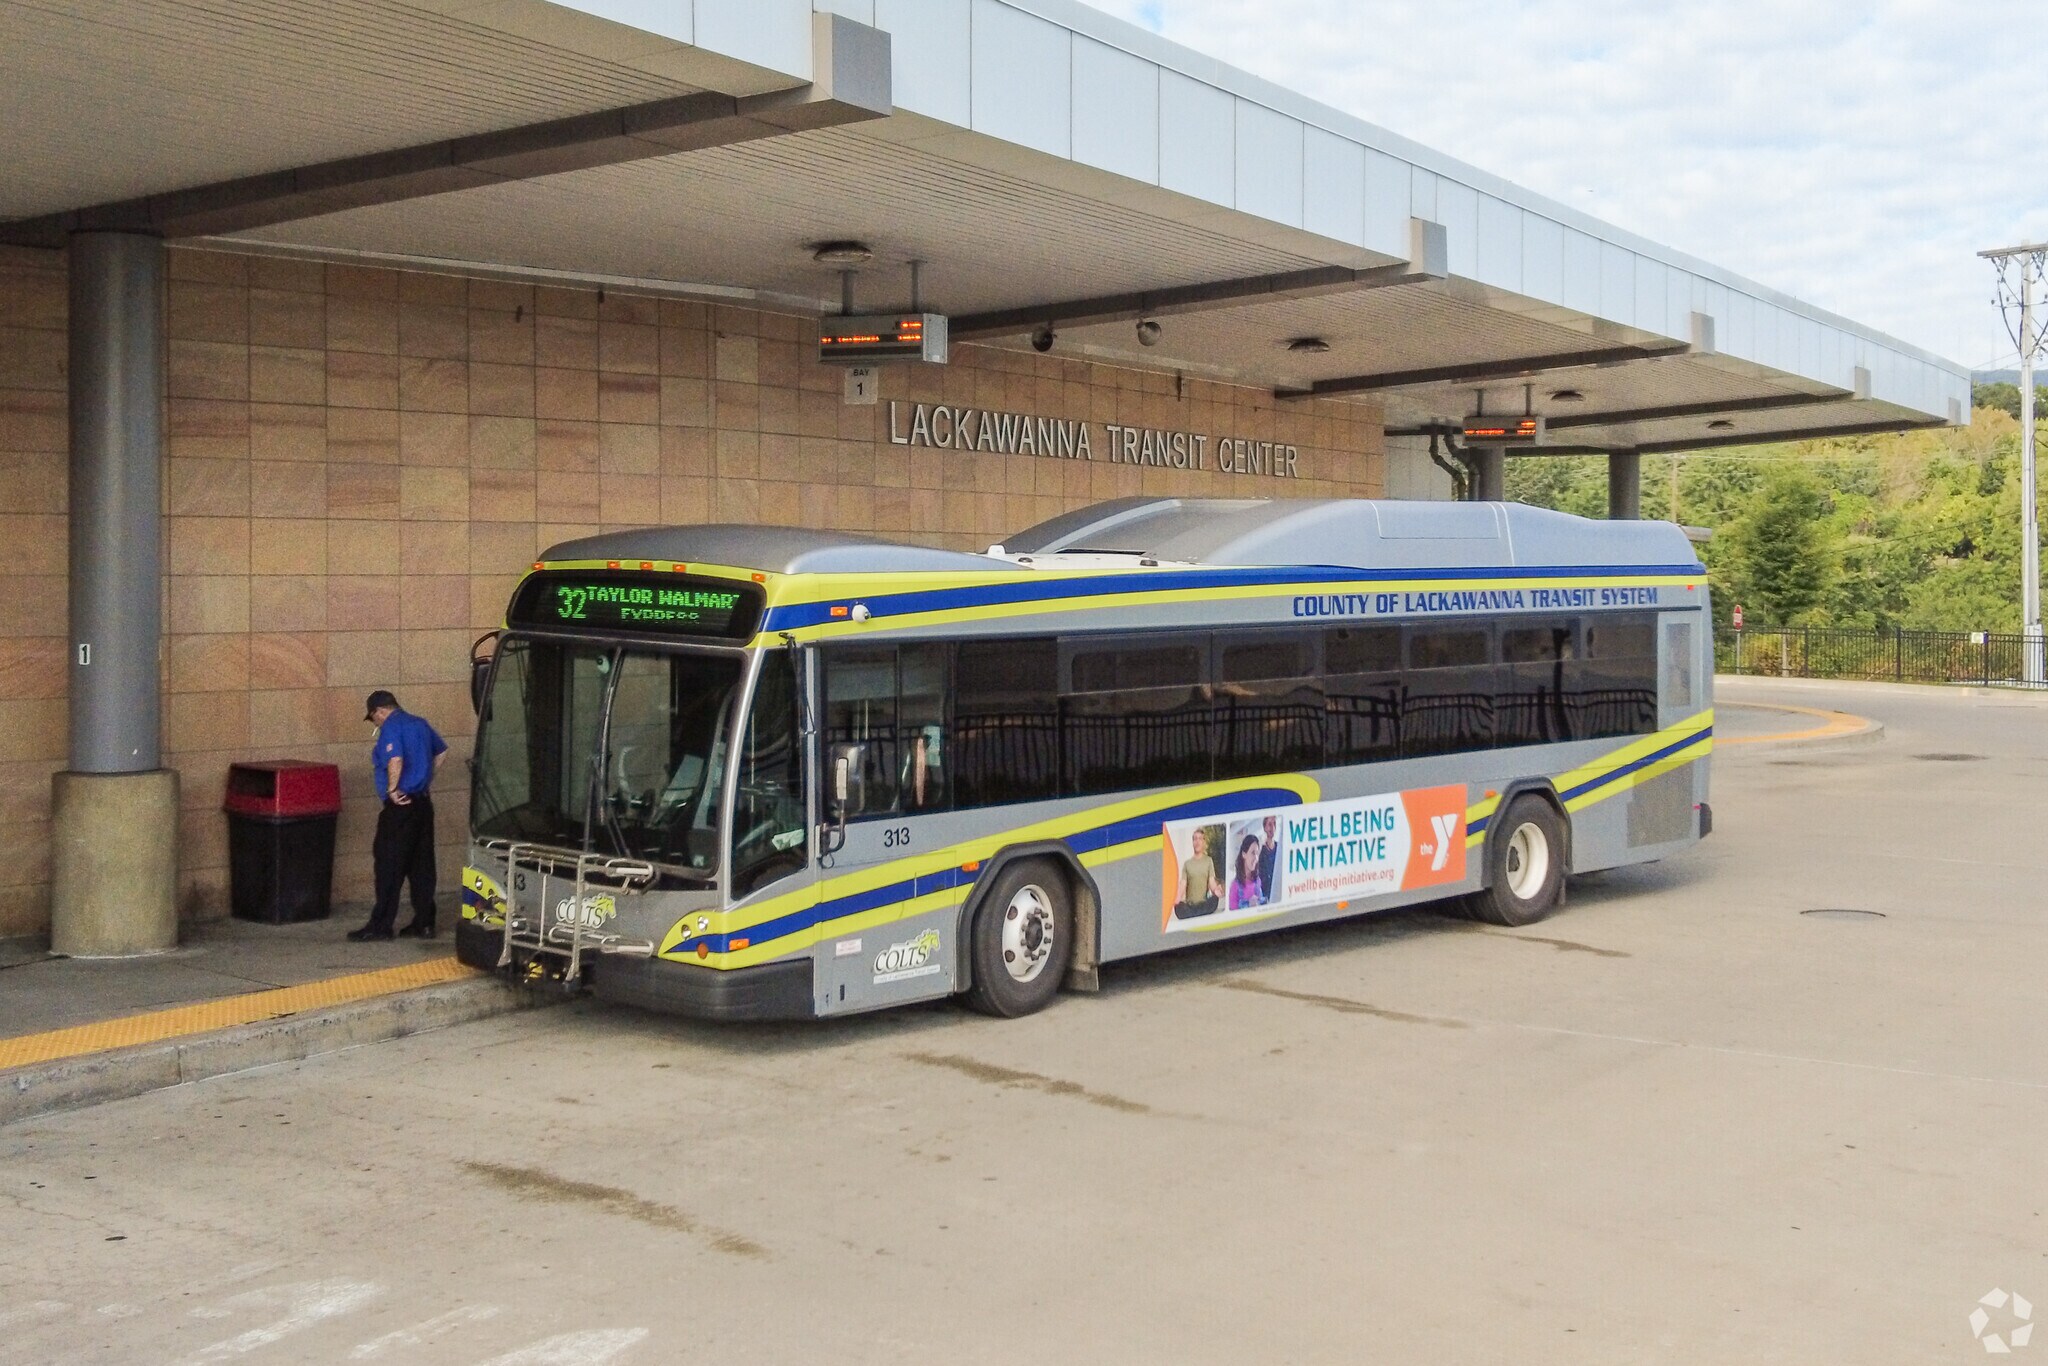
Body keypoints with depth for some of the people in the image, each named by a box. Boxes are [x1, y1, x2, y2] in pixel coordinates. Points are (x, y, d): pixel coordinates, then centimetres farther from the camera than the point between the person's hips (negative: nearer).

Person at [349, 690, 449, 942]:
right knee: (421, 866, 10)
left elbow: (395, 760, -27)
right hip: (423, 802, 8)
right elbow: (441, 751, 27)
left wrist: (392, 790, -16)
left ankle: (381, 926, -1)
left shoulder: (391, 727, -11)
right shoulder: (419, 723, 15)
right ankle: (424, 923, 12)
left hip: (400, 806, -8)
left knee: (389, 865, -3)